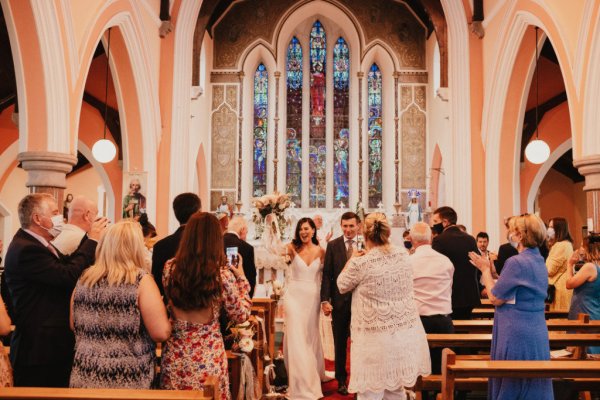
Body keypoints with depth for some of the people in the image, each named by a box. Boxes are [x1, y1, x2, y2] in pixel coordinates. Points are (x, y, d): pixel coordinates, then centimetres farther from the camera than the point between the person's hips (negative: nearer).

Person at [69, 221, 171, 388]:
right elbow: (161, 333, -18)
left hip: (86, 377, 4)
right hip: (128, 380, -4)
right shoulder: (141, 280, -14)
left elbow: (74, 326, 14)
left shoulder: (84, 279, 1)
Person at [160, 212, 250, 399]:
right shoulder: (222, 275, -17)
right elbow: (241, 316, -4)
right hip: (208, 358, -2)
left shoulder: (169, 268, -8)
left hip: (175, 356, 3)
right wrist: (241, 278, 4)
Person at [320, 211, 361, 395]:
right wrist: (324, 300, -10)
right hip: (339, 301, 1)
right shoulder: (333, 245, 0)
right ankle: (341, 380, 27)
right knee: (340, 344, 13)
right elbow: (327, 275, -2)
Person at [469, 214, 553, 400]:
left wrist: (485, 269, -4)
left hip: (516, 336, -9)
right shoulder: (539, 261, 9)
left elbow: (495, 298, -14)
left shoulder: (516, 262, -19)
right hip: (538, 334, 9)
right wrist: (490, 269, 12)